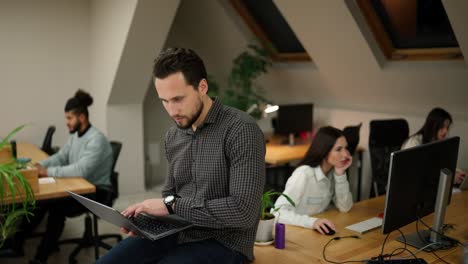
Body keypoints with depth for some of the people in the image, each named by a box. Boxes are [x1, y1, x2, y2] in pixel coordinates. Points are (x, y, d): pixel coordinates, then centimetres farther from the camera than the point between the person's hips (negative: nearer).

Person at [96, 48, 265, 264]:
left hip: (222, 242, -7)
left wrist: (172, 205, -20)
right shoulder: (172, 136, 8)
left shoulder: (241, 130, -16)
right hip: (176, 232, 7)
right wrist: (146, 219, -3)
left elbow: (243, 211, -23)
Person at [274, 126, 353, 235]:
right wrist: (312, 222, -39)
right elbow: (278, 212, -27)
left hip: (318, 231, 5)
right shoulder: (304, 174, -21)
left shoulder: (333, 171, 0)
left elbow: (345, 207, -3)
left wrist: (340, 174, -12)